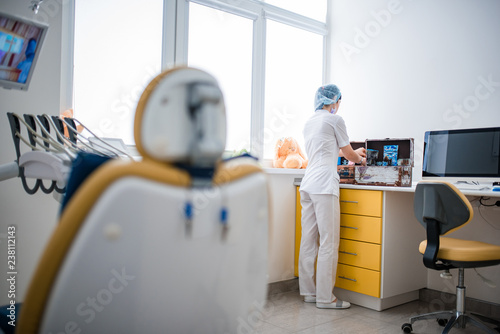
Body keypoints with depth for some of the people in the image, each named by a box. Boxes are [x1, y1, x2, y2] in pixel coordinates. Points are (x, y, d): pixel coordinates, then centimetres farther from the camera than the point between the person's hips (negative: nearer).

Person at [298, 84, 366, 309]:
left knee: (308, 240, 9)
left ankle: (308, 292, 16)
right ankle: (325, 297, 1)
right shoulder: (334, 120, -2)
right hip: (324, 185, -8)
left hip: (308, 184, 8)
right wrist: (361, 159, 29)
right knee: (328, 242, -3)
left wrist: (353, 153, 42)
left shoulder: (309, 122, 20)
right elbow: (349, 154, 6)